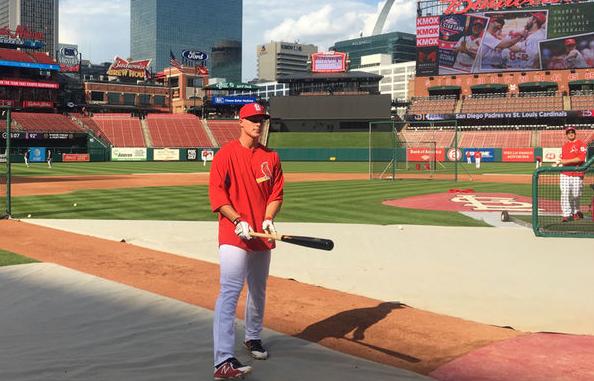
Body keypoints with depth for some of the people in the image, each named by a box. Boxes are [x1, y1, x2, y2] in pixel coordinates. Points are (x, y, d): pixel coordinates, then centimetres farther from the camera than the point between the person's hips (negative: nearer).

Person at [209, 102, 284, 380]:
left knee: (258, 291, 20)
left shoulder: (271, 157, 10)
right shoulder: (226, 154, -6)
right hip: (233, 235, -6)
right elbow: (216, 193, -11)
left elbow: (276, 193, 9)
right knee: (230, 292, -16)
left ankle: (253, 338, 43)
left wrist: (268, 218, -9)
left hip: (261, 236, 6)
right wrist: (238, 220, -21)